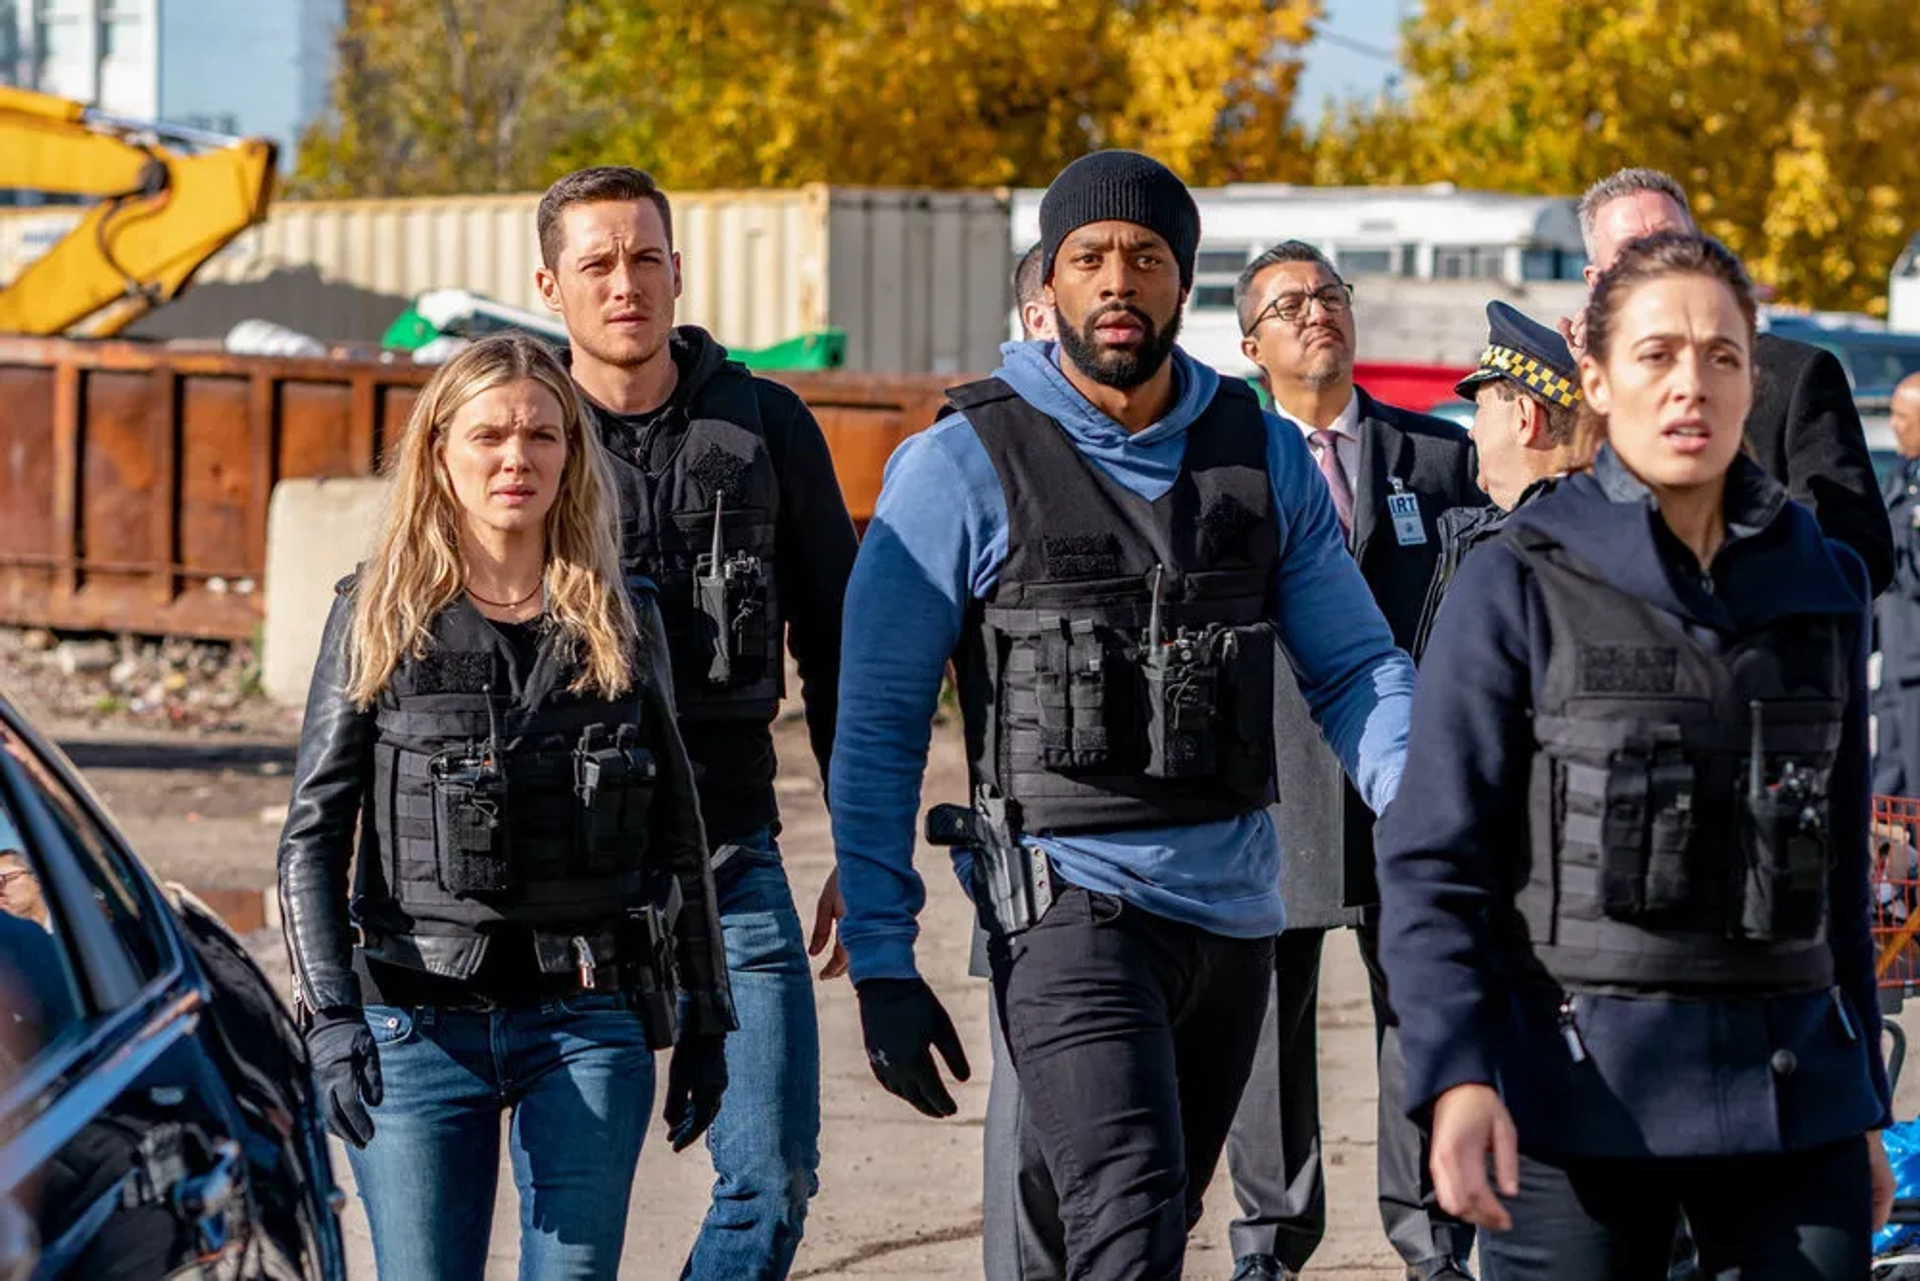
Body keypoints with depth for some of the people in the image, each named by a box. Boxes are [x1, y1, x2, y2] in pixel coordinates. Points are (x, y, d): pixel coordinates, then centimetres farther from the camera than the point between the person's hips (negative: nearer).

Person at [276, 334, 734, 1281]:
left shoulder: (621, 621, 8)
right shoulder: (378, 619, 2)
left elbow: (677, 835, 14)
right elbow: (313, 836, 1)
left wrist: (704, 1020, 13)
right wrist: (329, 1014, -11)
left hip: (589, 1024, 1)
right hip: (419, 1025, -1)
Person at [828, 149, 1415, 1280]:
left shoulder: (1268, 457, 7)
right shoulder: (962, 469, -5)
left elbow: (1357, 668, 8)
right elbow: (879, 723, -3)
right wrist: (881, 963, -8)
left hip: (1237, 904, 5)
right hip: (1073, 900, -5)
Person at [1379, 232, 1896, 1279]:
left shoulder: (1820, 584, 11)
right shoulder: (1518, 587, -2)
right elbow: (1431, 862, -6)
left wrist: (1861, 1106, 17)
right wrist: (1454, 1078, -19)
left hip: (1791, 1088, 3)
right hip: (1580, 1099, -3)